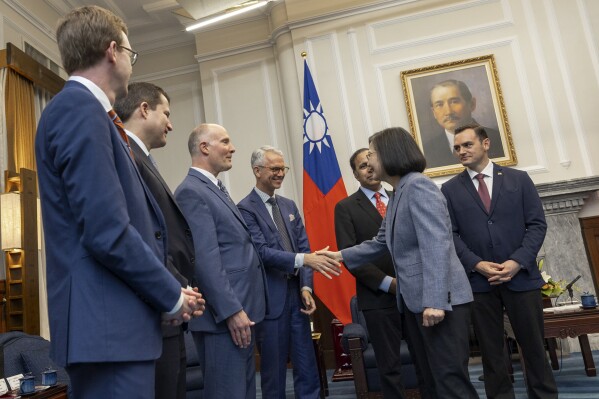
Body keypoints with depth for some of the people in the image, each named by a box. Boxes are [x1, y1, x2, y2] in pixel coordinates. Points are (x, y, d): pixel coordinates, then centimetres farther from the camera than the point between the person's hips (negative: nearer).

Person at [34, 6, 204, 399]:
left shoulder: (78, 108, 17)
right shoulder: (81, 108, -13)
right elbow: (108, 233, -23)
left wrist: (170, 291, 12)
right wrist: (172, 296, -9)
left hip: (113, 321, 10)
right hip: (109, 324, -10)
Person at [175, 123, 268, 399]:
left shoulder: (218, 189, 18)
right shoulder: (191, 192, -12)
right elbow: (205, 259, -20)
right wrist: (231, 311, -21)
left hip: (242, 311, 10)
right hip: (224, 317, -10)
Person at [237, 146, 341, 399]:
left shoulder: (289, 205, 13)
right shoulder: (246, 208, -8)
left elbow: (303, 247, 9)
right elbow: (262, 252, -19)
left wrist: (306, 287, -3)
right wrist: (303, 260, -30)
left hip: (296, 293, 6)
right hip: (270, 298, -6)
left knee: (306, 364, 11)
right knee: (274, 366, 7)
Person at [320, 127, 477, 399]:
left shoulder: (417, 185, -13)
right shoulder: (398, 194, 17)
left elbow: (435, 245, -23)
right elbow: (380, 243, 25)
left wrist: (435, 301, -28)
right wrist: (341, 256, 22)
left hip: (440, 300, -9)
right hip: (414, 301, 10)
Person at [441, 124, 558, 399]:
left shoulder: (518, 179, 6)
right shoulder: (450, 190, 5)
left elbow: (537, 224, 1)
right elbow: (450, 235, 0)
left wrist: (518, 262, -12)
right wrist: (476, 264, -13)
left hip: (521, 276, 0)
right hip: (478, 281, 0)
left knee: (533, 345, 9)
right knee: (491, 350, 8)